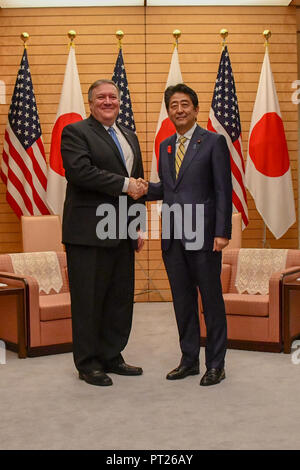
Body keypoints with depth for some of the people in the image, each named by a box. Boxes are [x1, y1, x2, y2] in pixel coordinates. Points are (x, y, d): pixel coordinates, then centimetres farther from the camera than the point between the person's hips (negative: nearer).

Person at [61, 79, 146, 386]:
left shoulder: (129, 137, 20)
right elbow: (81, 171, -20)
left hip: (122, 234, 7)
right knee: (88, 300, 0)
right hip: (89, 233, -7)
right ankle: (88, 363, 12)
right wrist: (124, 184, -15)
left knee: (121, 298, 11)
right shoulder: (75, 132, -3)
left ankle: (112, 356, 24)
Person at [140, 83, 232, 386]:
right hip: (172, 236, 6)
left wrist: (222, 232, -14)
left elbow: (223, 190, -7)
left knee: (211, 300, 3)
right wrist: (146, 189, -2)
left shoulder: (213, 142, -3)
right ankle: (189, 359, 24)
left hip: (203, 236, -6)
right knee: (182, 300, 12)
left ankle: (215, 364, 14)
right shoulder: (165, 147, 15)